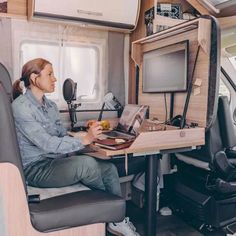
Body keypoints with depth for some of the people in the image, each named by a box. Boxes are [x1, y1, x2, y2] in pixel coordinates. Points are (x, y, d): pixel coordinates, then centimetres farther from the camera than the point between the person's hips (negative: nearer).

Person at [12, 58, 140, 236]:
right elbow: (47, 144, -23)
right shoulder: (20, 107, -15)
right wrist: (84, 140, -24)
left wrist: (89, 136, -6)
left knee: (109, 168, -6)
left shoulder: (51, 106, 12)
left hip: (55, 160, 8)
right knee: (86, 163, -30)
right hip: (35, 169, -8)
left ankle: (117, 220, 3)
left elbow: (63, 136, 11)